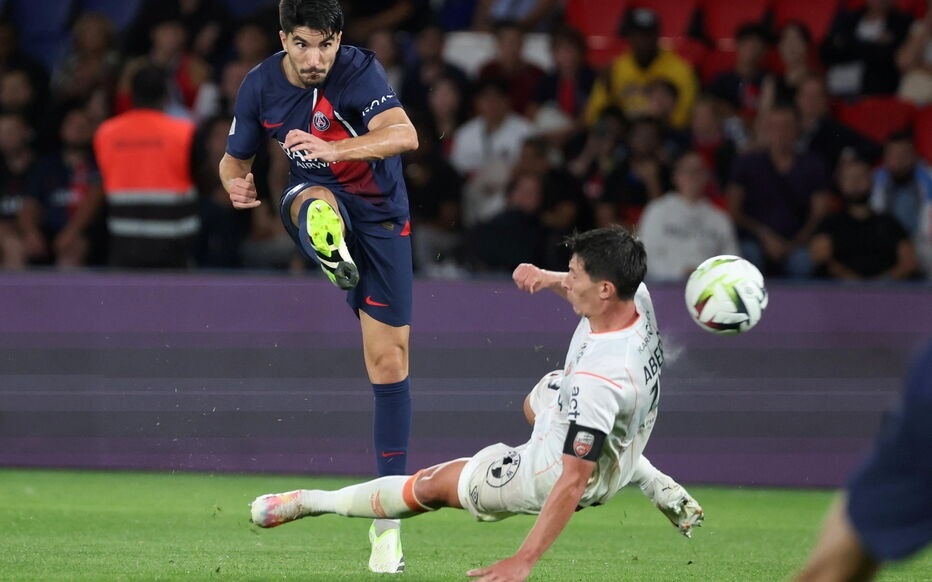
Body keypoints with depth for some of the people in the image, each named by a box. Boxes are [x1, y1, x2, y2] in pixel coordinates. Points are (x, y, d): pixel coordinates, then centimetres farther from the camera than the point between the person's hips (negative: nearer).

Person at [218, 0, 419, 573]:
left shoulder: (359, 70, -21)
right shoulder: (261, 86, -9)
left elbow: (405, 135, -37)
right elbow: (235, 159, 7)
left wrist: (334, 149, -53)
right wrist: (237, 182, -19)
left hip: (382, 216, -2)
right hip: (313, 201, 2)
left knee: (389, 362, -3)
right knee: (315, 200, -38)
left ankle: (388, 516, 4)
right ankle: (335, 258, -74)